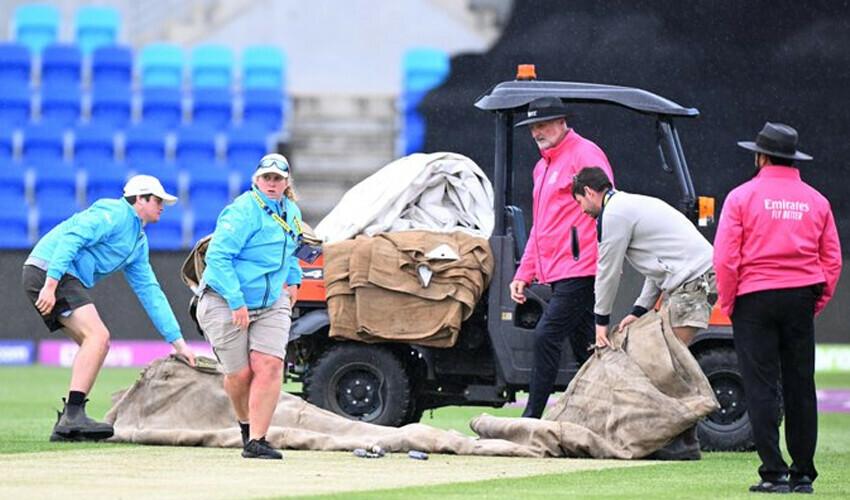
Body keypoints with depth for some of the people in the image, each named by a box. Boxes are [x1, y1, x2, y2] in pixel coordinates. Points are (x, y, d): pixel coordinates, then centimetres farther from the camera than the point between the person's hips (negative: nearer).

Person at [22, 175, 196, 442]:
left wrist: (177, 340, 19)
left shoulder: (139, 242, 22)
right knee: (97, 335, -19)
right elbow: (71, 238, -20)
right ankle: (73, 415, -25)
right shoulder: (113, 214, -8)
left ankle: (67, 425, 8)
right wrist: (50, 285, -29)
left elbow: (149, 291, 23)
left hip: (68, 280, 10)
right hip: (48, 272, -10)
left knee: (98, 344, 8)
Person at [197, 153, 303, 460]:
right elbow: (217, 256, -25)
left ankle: (256, 441, -12)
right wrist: (237, 302, -27)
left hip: (271, 304, 6)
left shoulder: (291, 213, 8)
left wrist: (292, 279, 24)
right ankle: (246, 423, 30)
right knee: (240, 374, -2)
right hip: (225, 304, -6)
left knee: (269, 366, -13)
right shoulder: (243, 212, -18)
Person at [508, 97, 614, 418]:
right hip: (558, 274, 10)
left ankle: (532, 419, -14)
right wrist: (524, 273, 22)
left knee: (547, 336, -14)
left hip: (579, 269, -10)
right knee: (584, 347, 8)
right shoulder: (543, 167, 23)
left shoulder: (584, 155, -6)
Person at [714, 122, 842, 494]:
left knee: (761, 388, -1)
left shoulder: (743, 197, -4)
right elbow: (832, 260, 7)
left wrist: (728, 303, 1)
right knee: (800, 388, 9)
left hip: (754, 298, -3)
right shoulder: (816, 201, 7)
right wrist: (816, 303, 13)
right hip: (801, 299, 4)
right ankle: (803, 473, 10)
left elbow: (725, 257, -9)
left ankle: (774, 473, -6)